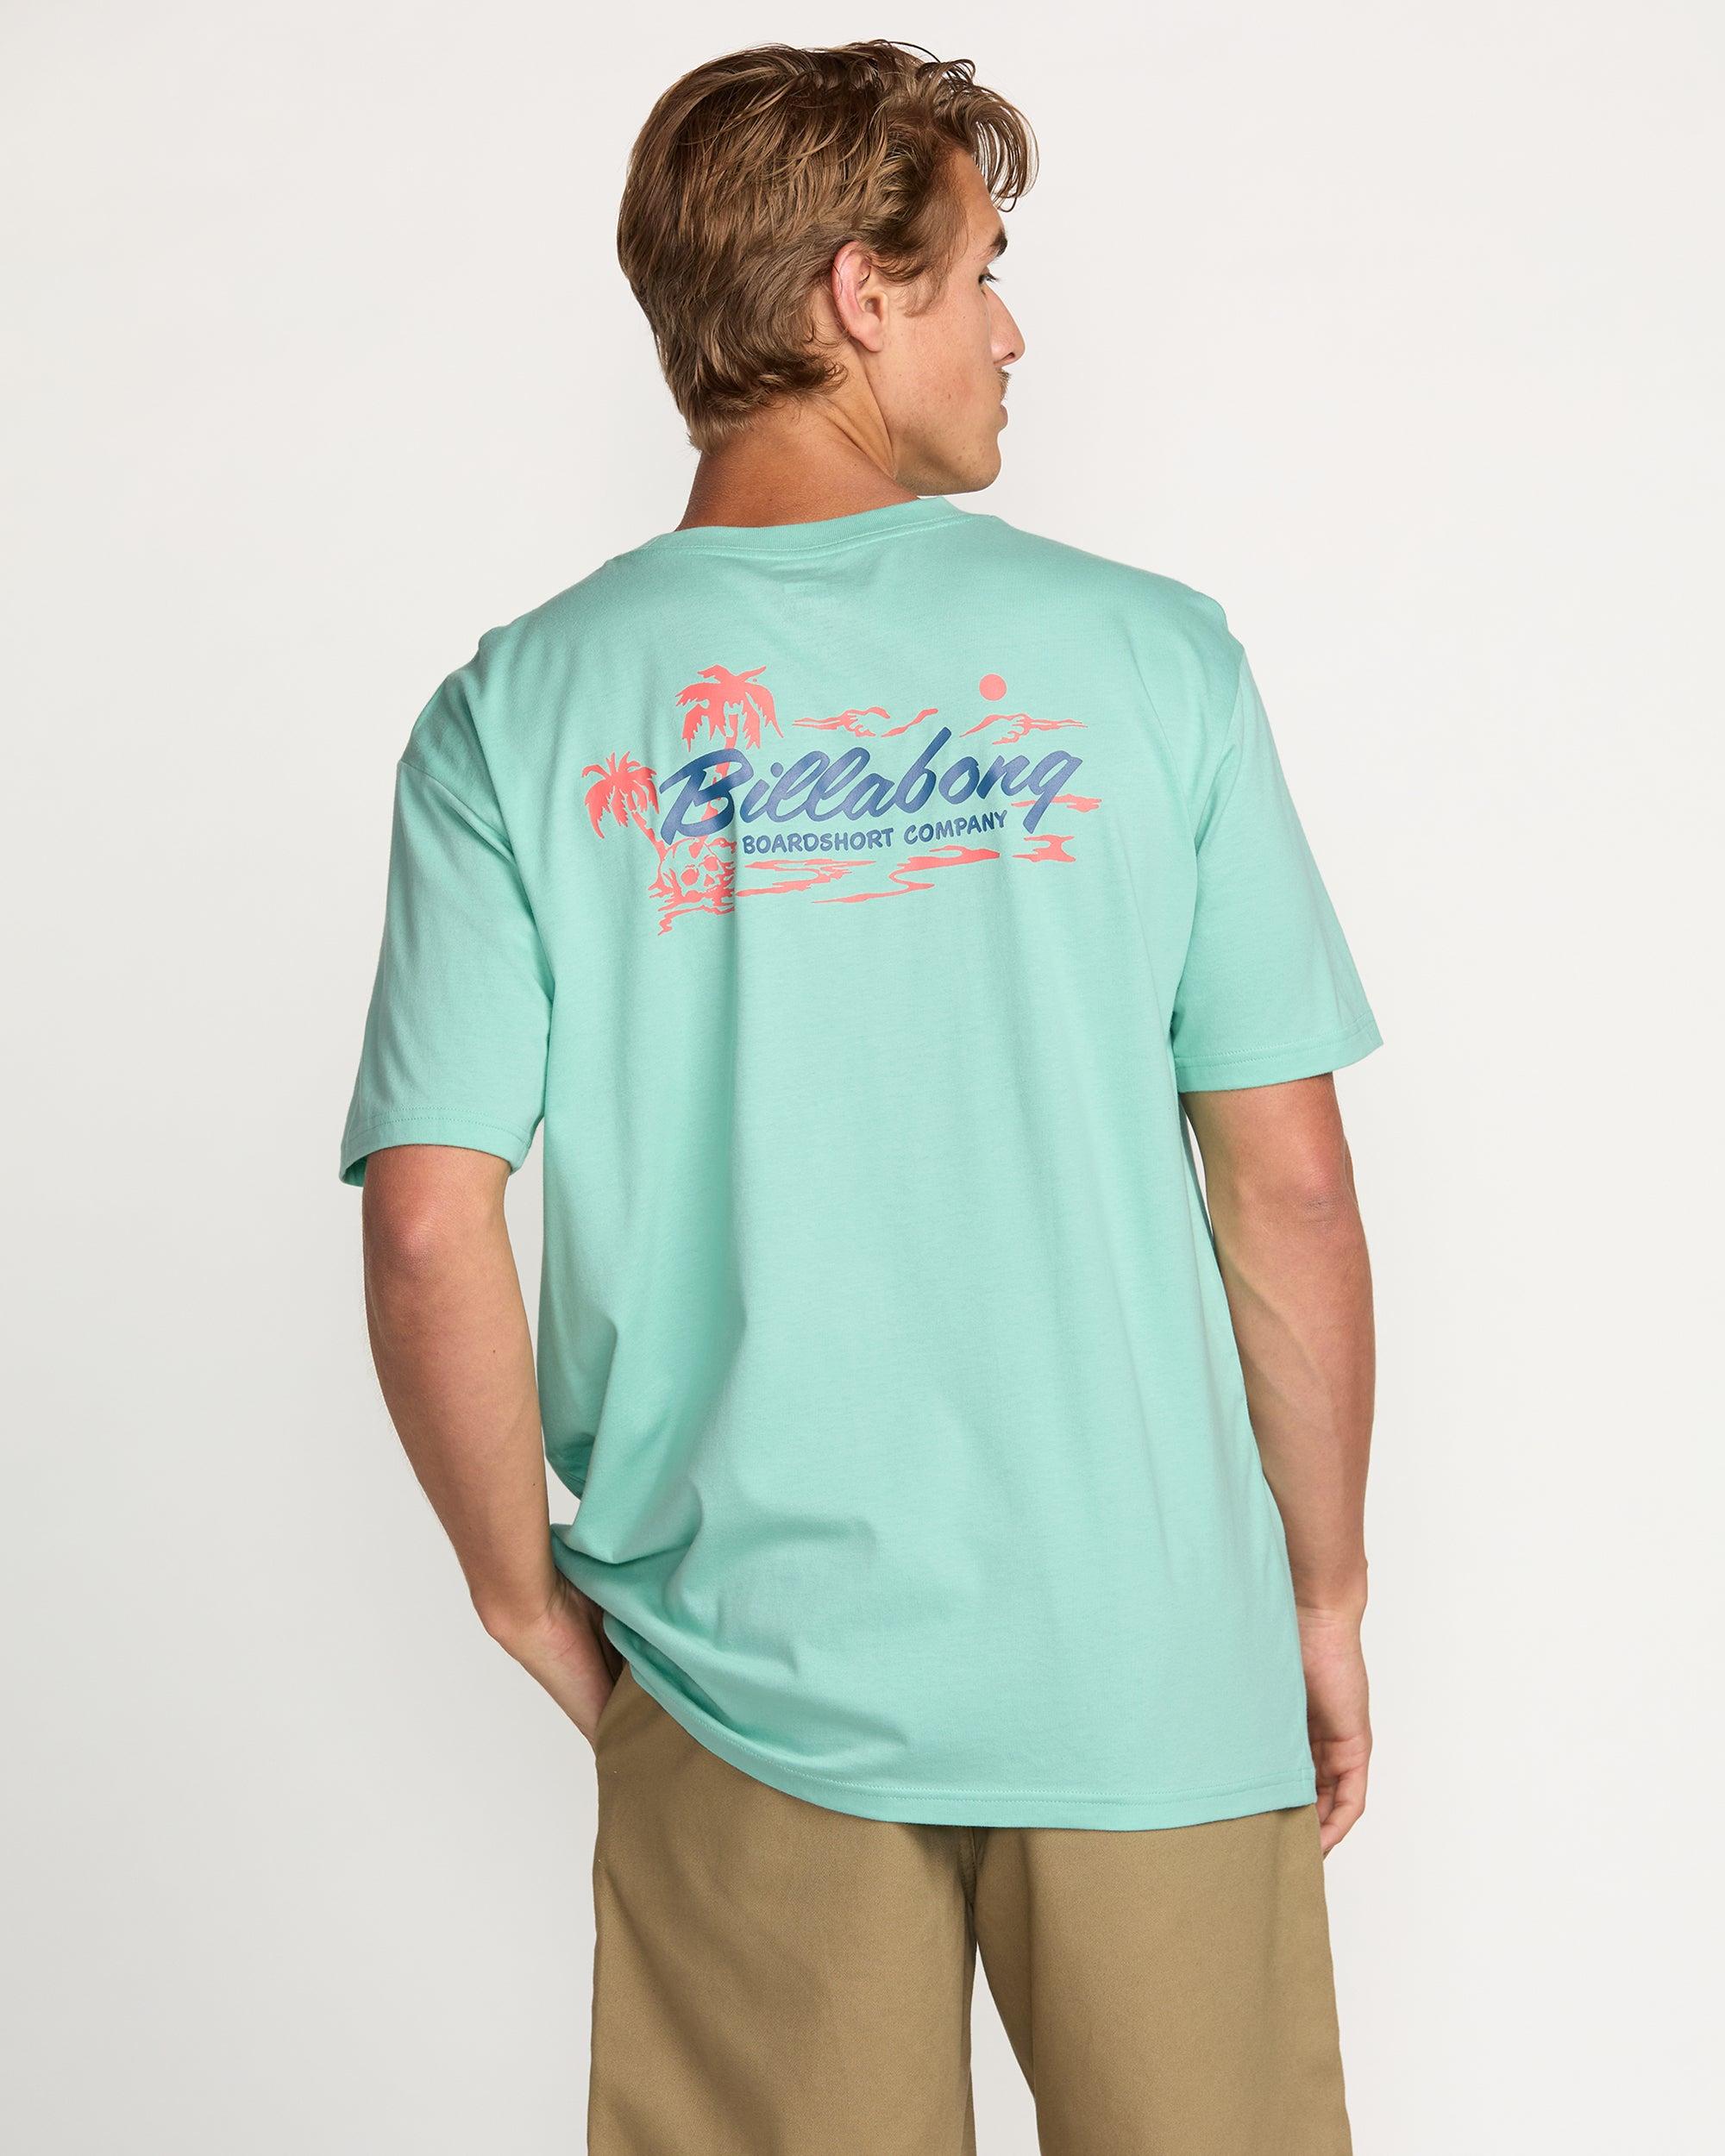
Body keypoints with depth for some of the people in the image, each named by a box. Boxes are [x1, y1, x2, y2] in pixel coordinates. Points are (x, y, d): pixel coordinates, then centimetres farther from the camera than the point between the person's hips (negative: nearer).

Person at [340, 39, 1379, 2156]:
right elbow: (1290, 1188, -5)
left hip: (747, 1673, 1)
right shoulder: (1146, 655, -5)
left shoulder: (512, 718, -4)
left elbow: (429, 1238, -10)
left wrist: (532, 1598, 5)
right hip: (1155, 1662, 0)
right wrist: (1328, 1593, 7)